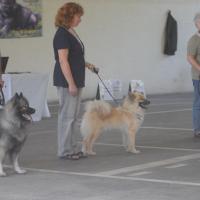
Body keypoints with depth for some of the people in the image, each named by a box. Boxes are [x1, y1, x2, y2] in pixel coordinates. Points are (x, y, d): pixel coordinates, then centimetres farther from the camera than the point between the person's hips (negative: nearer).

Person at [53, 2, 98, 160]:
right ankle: (64, 150, 3)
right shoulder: (62, 34, -16)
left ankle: (73, 148, 17)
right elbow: (63, 60, -20)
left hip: (76, 81, 10)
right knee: (67, 115, -4)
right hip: (66, 82, -10)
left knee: (73, 116, 12)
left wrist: (87, 65, 13)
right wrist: (71, 83, -21)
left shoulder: (72, 32, 13)